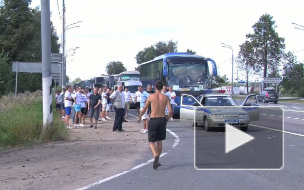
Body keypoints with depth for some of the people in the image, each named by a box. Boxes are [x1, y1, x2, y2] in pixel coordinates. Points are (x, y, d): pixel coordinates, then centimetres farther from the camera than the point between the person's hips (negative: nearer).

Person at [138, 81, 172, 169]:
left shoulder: (151, 96, -3)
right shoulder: (165, 97, 2)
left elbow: (144, 109, 3)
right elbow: (170, 111, -4)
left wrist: (139, 117, 20)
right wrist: (167, 119, 14)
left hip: (153, 120, -2)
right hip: (162, 120, 3)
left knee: (151, 141, 5)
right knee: (159, 141, 18)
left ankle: (155, 156, -24)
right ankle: (157, 161, 24)